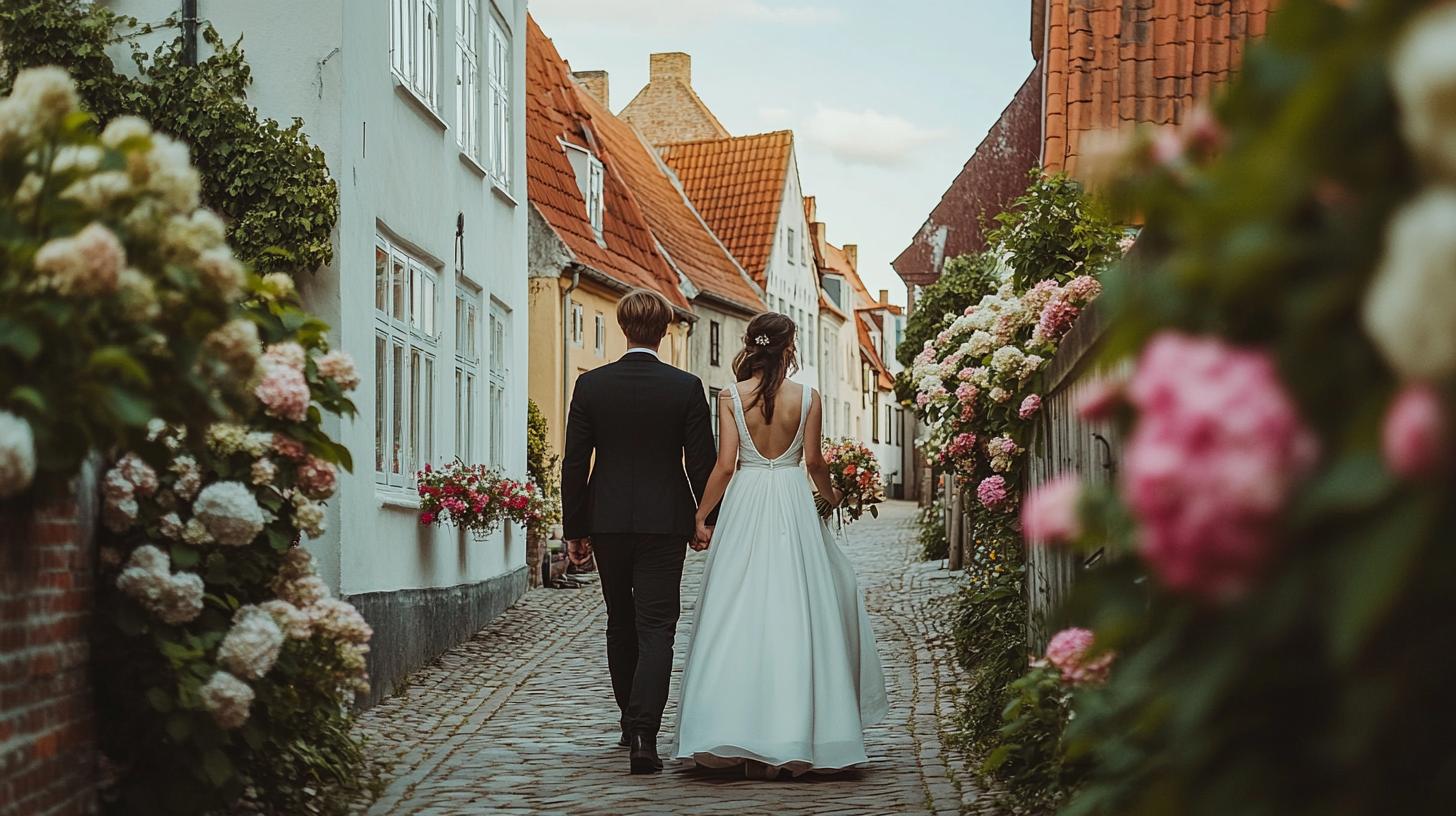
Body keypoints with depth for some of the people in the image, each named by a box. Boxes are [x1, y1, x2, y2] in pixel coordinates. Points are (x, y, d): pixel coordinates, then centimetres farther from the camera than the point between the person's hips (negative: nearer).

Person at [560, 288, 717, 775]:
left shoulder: (591, 385, -3)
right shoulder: (686, 387, -6)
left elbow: (575, 463, -2)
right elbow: (701, 463, -4)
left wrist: (573, 528, 6)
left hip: (608, 522, 2)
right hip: (664, 523, -2)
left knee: (621, 624, 18)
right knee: (655, 629, -3)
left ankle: (631, 722, 31)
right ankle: (644, 736, -15)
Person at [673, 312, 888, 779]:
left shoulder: (731, 397, -3)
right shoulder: (807, 398, -2)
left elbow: (725, 465, -5)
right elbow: (813, 462, 1)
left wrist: (701, 516, 5)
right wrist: (832, 494, 21)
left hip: (745, 504, 0)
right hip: (793, 504, 0)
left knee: (741, 614, 3)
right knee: (794, 610, 6)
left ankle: (743, 735, 1)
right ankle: (792, 736, 9)